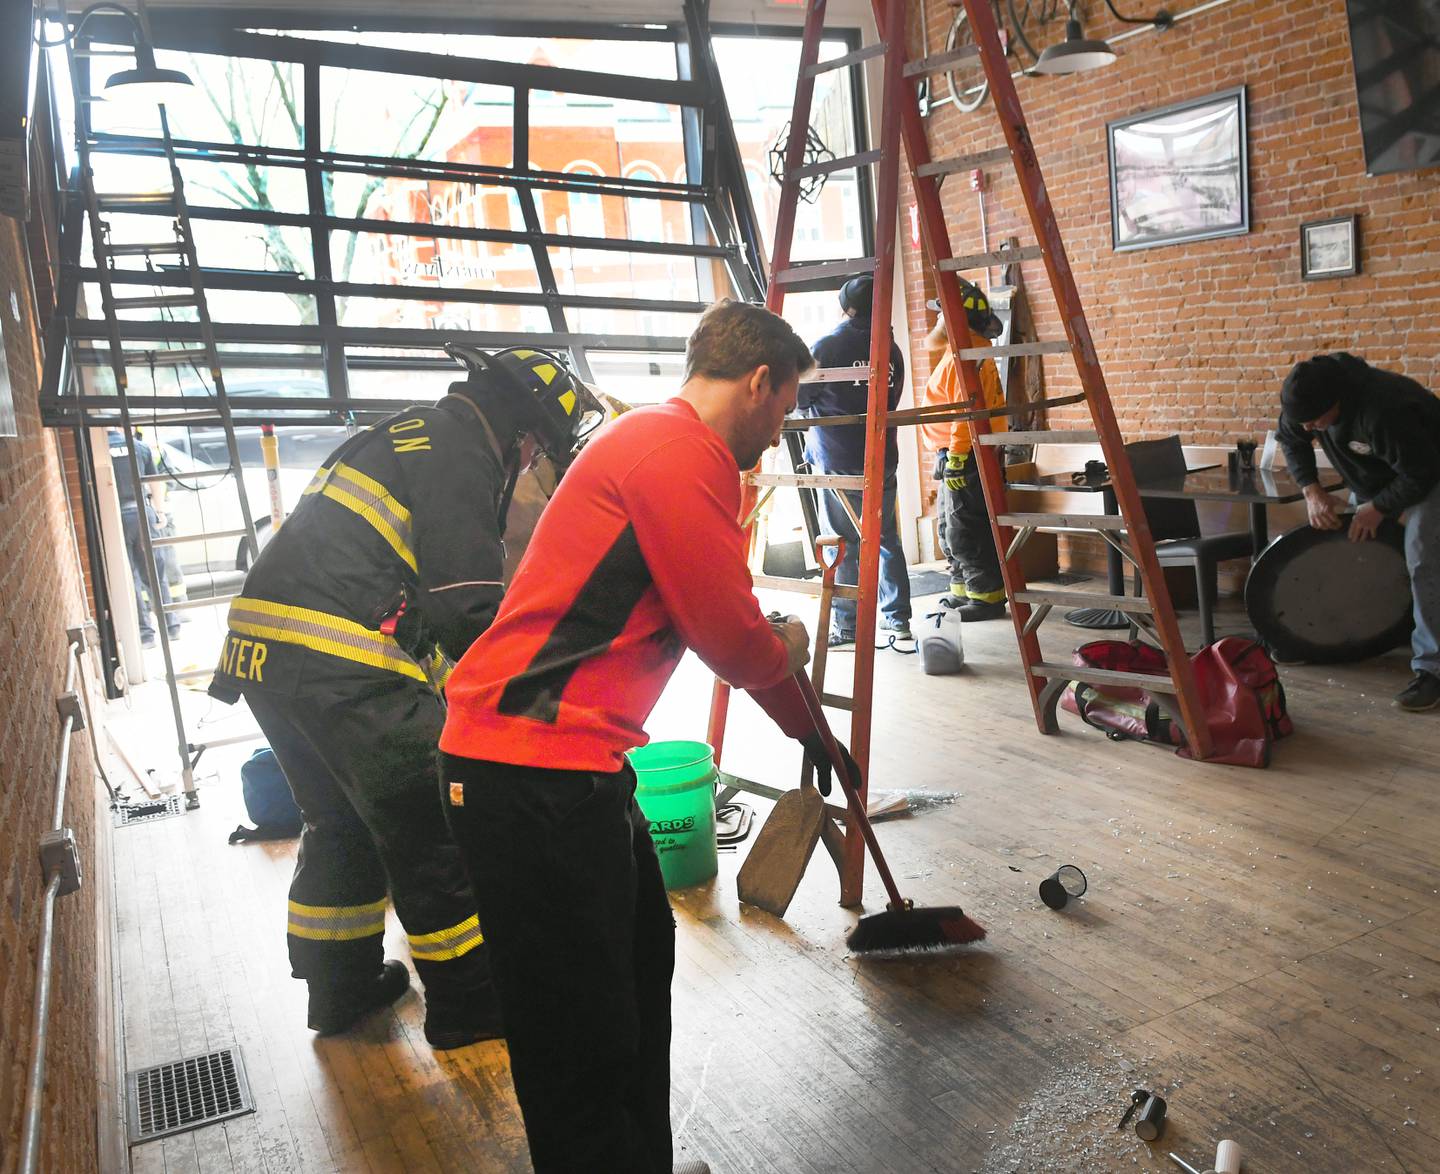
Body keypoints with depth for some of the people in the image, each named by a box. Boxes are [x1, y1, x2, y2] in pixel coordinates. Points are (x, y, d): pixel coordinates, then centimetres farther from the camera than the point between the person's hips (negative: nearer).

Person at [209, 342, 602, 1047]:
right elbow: (468, 606, -15)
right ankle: (467, 1002, 14)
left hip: (265, 646, 10)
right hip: (341, 665, -10)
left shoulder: (401, 438, 24)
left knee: (342, 823, 23)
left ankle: (342, 987, 37)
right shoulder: (457, 454, -7)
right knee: (431, 825, 2)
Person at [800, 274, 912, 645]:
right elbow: (893, 400, 13)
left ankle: (846, 625, 6)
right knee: (887, 539, 13)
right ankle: (898, 618, 18)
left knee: (845, 544, 1)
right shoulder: (891, 350, 7)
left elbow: (802, 399, -2)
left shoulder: (825, 347, -8)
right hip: (883, 460, 5)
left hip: (838, 461, -5)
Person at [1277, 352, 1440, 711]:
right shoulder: (1307, 398, -20)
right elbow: (1290, 440, -2)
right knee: (1351, 542, 10)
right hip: (1375, 476, 8)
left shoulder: (1382, 412, -42)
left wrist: (1378, 508, -21)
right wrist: (1312, 491, -12)